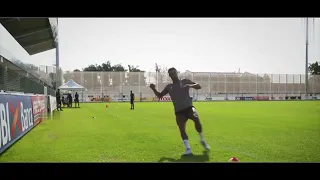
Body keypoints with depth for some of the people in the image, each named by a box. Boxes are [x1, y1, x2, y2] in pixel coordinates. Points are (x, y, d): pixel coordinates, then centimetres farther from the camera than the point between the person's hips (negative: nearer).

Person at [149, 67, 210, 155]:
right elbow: (160, 95, 20)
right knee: (182, 129, -14)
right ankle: (188, 149, -8)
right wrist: (153, 89, 1)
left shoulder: (185, 81, 9)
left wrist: (190, 85, -15)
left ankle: (202, 140, -5)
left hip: (189, 107, -2)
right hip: (179, 111, 2)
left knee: (196, 120, -27)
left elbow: (199, 86, 6)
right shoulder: (169, 87, 15)